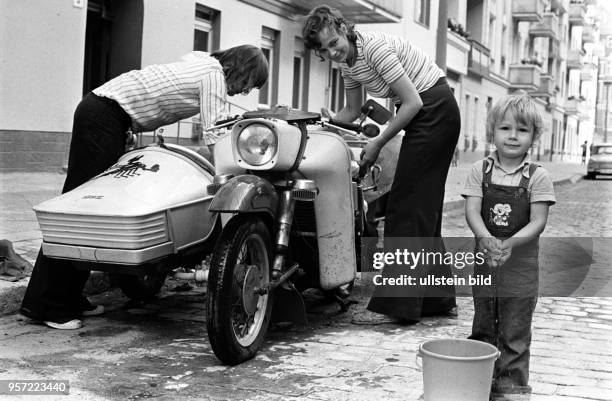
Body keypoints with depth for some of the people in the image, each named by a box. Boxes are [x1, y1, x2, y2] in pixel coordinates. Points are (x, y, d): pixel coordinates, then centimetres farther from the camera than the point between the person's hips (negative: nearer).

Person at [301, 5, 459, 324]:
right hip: (424, 116, 10)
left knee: (406, 206, -10)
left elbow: (413, 102, -21)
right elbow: (351, 112, 19)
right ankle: (438, 298, 22)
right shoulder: (346, 62, 6)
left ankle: (395, 305, -7)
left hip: (434, 110, -10)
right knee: (425, 208, 13)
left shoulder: (374, 47, -21)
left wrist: (378, 143, -15)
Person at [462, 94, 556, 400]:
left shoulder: (537, 177, -6)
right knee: (483, 329, 15)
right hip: (485, 260, 3)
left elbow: (537, 222, -11)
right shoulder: (480, 171, -1)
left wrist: (509, 243, -26)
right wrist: (486, 239, -28)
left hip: (521, 263, -2)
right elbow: (472, 210, -10)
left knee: (515, 334, 4)